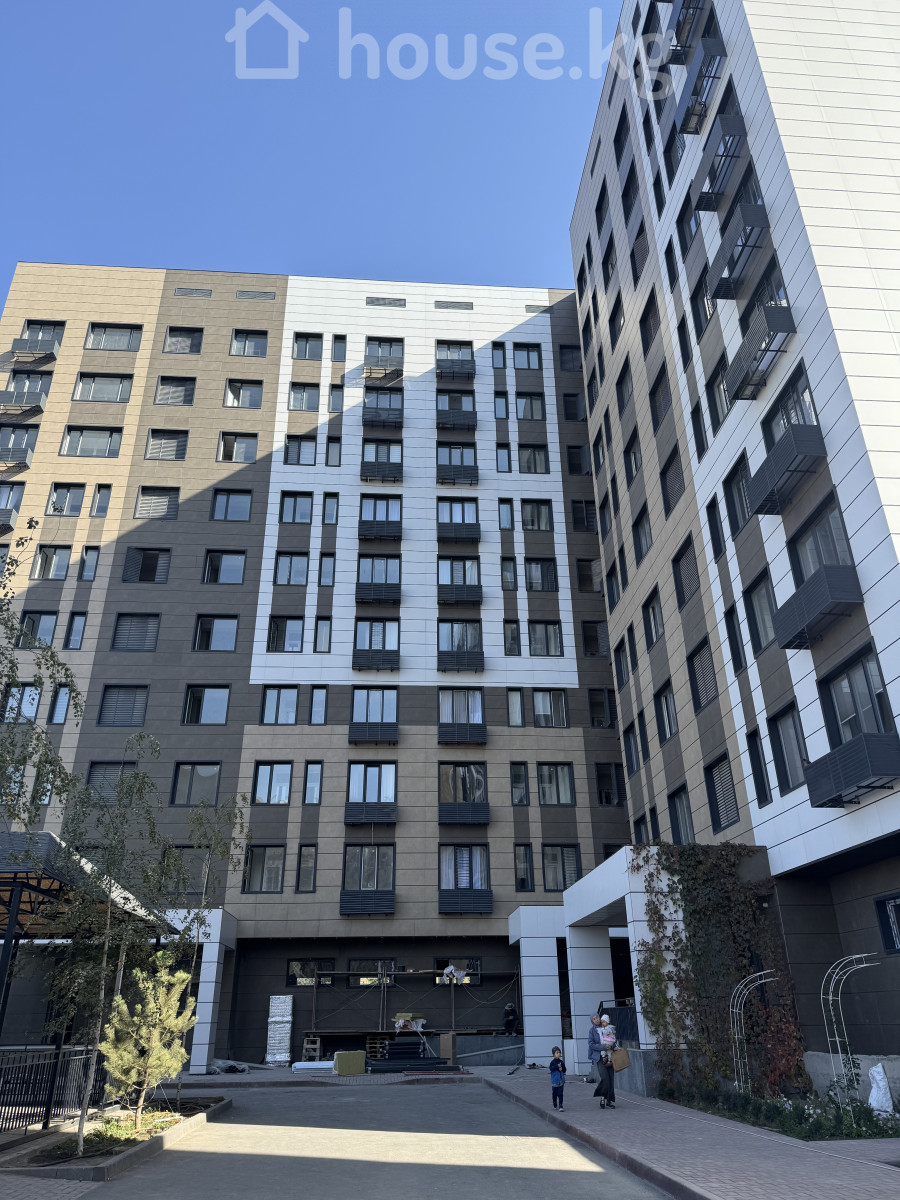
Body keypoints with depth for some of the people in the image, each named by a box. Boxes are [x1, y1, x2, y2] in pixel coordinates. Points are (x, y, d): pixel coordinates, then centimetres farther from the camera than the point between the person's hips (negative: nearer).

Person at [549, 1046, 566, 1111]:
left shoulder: (561, 1062, 5)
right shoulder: (552, 1062, -5)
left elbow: (564, 1070, 5)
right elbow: (551, 1068, -20)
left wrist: (561, 1068, -15)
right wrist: (557, 1066, -28)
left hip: (561, 1081, 1)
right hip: (555, 1081, -1)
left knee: (560, 1094, -5)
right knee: (555, 1094, 12)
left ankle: (560, 1106, -5)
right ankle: (555, 1105, 32)